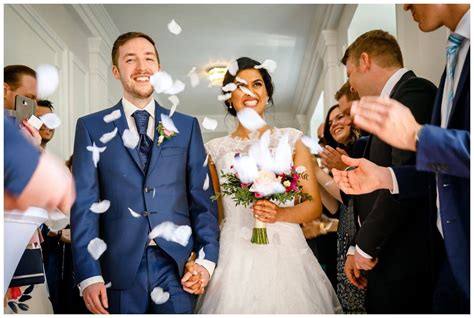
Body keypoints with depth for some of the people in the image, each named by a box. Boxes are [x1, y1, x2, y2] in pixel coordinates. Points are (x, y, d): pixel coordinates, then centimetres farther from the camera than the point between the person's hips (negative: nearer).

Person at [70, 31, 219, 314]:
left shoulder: (187, 126, 7)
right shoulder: (91, 127, 3)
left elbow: (202, 198, 4)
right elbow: (85, 204, -1)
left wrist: (207, 258, -5)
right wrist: (89, 275, -8)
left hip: (177, 264, 1)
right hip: (120, 268, 0)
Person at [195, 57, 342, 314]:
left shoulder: (291, 140, 4)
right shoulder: (216, 149, 7)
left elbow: (314, 206, 1)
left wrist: (280, 214, -17)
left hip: (285, 254, 0)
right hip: (234, 260, 1)